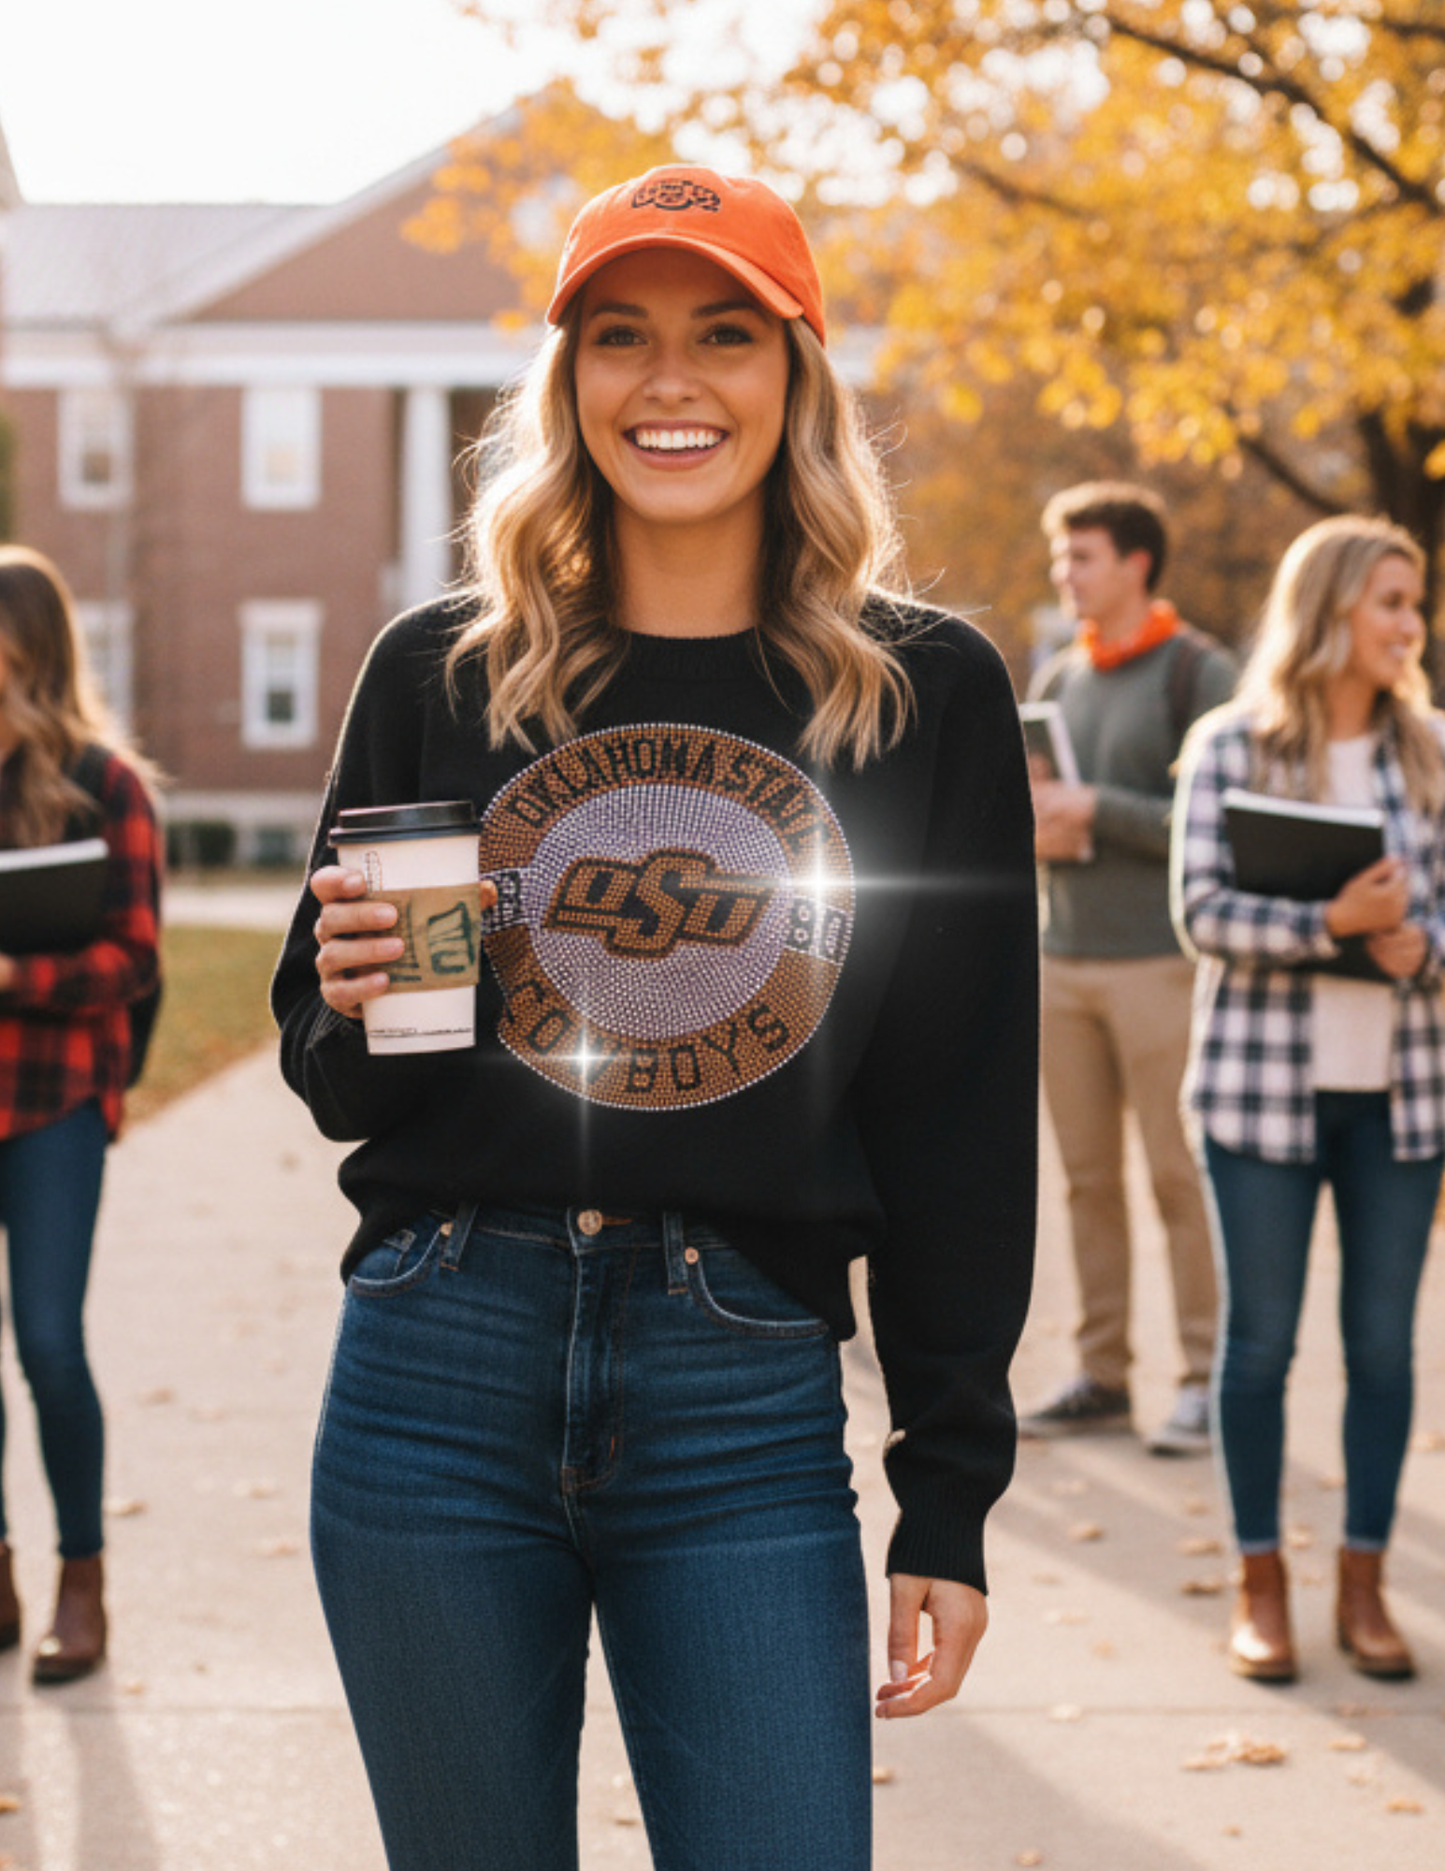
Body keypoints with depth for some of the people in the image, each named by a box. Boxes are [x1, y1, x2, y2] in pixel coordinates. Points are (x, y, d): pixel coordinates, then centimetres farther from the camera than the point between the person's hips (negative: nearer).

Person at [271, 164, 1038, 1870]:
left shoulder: (925, 696, 3)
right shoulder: (440, 674, 6)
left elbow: (963, 1117, 4)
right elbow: (331, 1077, 13)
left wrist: (949, 1500, 1)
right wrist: (353, 1009, -11)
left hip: (745, 1409, -1)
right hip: (437, 1389, 1)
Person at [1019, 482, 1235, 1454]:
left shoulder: (1199, 673, -4)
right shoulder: (1056, 680, 15)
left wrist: (1096, 810, -15)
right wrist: (1039, 831, -3)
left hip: (1160, 961, -6)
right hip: (1065, 961, 6)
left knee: (1182, 1177, -3)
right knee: (1089, 1179, 7)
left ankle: (1206, 1381, 3)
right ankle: (1103, 1376, 14)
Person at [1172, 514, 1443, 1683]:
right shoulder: (1232, 748, -4)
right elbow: (1203, 910, -10)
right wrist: (1334, 923, -23)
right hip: (1265, 1085, -3)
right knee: (1261, 1337, 4)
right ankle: (1262, 1585, 16)